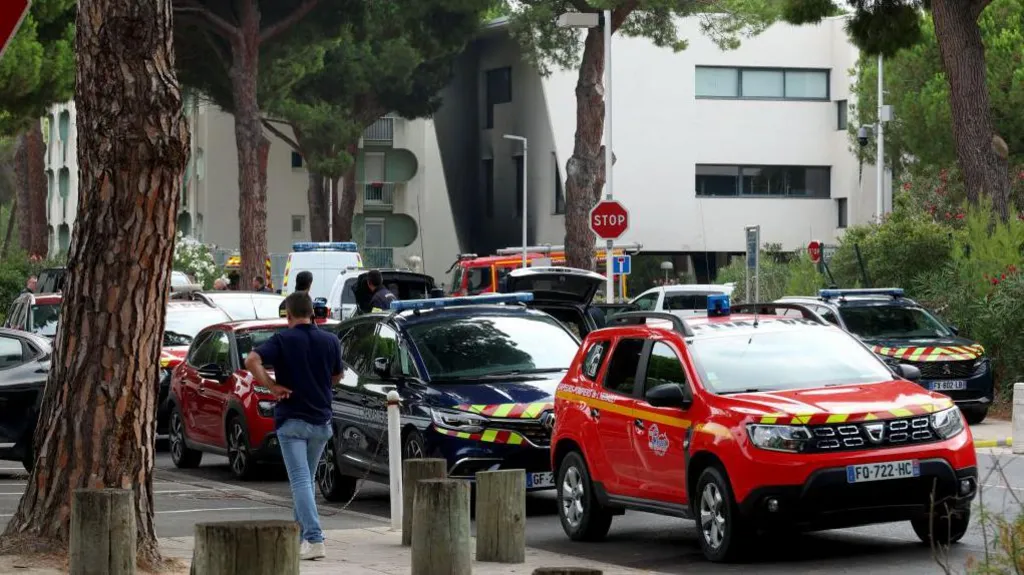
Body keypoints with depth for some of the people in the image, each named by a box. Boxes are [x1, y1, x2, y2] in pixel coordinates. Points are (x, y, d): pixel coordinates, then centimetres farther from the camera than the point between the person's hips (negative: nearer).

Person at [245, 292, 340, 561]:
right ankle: (301, 533, 25)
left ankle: (314, 539, -19)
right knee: (307, 480, 18)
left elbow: (252, 360, -21)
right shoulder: (330, 341, 3)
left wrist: (272, 386, -13)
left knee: (300, 481, -7)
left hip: (292, 420, -4)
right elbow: (336, 377, 15)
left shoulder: (282, 340, -8)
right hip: (321, 420, 4)